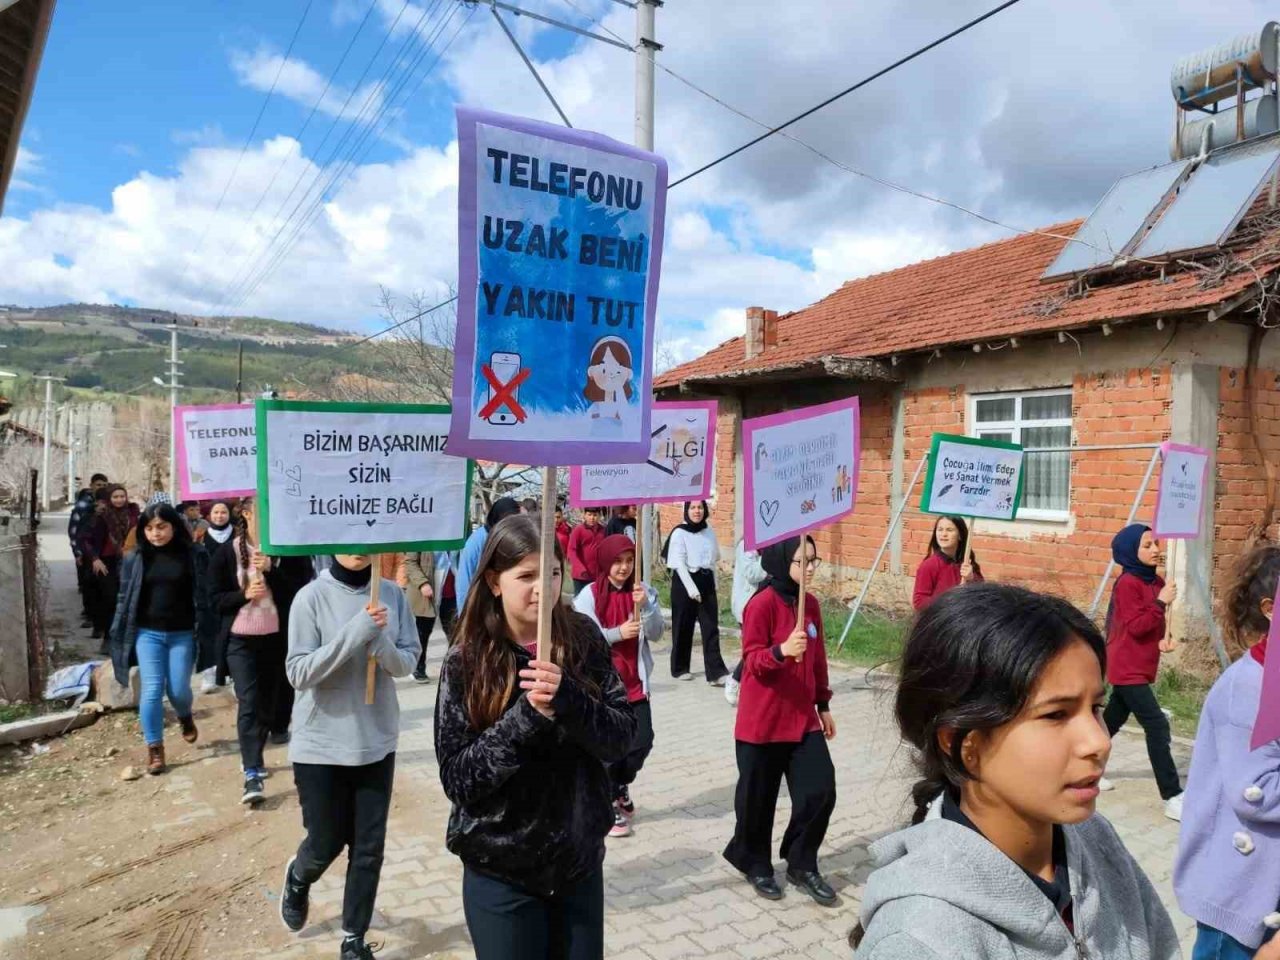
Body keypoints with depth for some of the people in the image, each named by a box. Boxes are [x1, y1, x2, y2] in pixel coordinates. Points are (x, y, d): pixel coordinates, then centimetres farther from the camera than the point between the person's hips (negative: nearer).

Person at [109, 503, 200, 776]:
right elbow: (124, 598, 6)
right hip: (147, 633, 1)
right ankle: (154, 749, 8)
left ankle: (185, 717, 39)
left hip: (182, 634, -1)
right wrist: (120, 638, 4)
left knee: (178, 689, 4)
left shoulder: (190, 556, -4)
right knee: (152, 690, -4)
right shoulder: (135, 559, 1)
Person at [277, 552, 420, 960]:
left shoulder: (392, 595, -5)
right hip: (321, 744, -2)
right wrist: (354, 634, -27)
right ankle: (298, 878, 47)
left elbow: (407, 661, -3)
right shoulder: (312, 596, -13)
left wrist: (380, 642, -24)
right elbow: (299, 672, -16)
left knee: (369, 848, 10)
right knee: (326, 842, 12)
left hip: (376, 741, 3)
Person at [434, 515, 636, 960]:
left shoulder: (583, 638, -6)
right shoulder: (467, 658, -12)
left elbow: (622, 736, -8)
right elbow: (456, 778, -14)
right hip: (501, 873, -2)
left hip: (580, 861, 3)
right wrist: (529, 714, -26)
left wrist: (568, 698, -26)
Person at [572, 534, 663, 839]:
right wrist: (618, 633, -22)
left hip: (635, 682, 3)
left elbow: (656, 634, -5)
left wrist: (645, 606, -21)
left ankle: (620, 786, 32)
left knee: (643, 740, 3)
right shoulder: (589, 595, -9)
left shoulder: (643, 591, 0)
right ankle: (610, 802, 24)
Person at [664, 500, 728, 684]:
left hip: (707, 582, 4)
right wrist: (691, 588, -20)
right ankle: (680, 668, 21)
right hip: (684, 582, -4)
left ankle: (716, 672, -5)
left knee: (711, 628, -3)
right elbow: (679, 564, -13)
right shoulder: (679, 533, -7)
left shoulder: (709, 532, 8)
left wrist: (713, 584, 15)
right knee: (683, 627, 6)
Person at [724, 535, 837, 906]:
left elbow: (818, 658, 14)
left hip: (803, 718, 6)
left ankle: (802, 865, 23)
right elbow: (752, 659, -15)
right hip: (762, 721, -6)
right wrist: (782, 650, -34)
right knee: (759, 797, 8)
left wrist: (823, 705, 17)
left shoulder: (811, 603, 6)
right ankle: (756, 864, 31)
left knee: (821, 790, 3)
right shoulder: (762, 603, -16)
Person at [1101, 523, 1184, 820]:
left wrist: (1161, 638, 0)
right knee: (1157, 726, -11)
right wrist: (1162, 602, -21)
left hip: (1139, 668, 9)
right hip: (1128, 669, -9)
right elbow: (1135, 626, -21)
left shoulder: (1155, 582, 9)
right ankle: (1173, 798, -7)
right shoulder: (1127, 583, -16)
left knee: (1113, 720, 17)